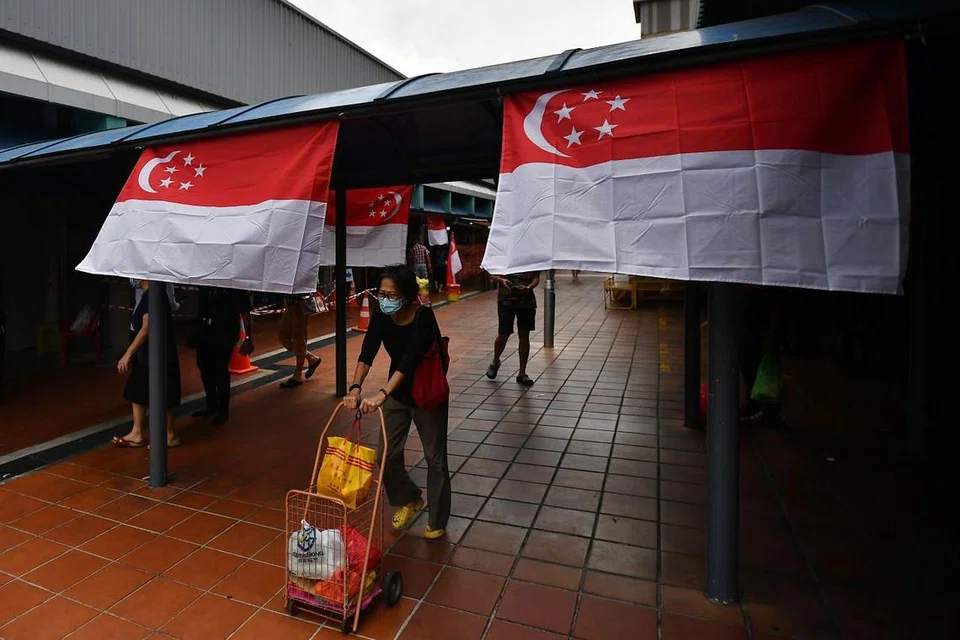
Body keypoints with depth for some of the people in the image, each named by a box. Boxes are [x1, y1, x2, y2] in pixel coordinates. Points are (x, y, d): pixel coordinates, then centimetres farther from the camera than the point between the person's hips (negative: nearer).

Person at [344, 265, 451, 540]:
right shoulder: (381, 315, -12)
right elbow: (367, 353, -19)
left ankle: (438, 521, 25)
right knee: (389, 453, 8)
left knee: (435, 457, 6)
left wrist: (382, 394, -48)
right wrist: (356, 387, -35)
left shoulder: (424, 317, -28)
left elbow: (409, 360, -38)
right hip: (397, 392, 5)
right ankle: (409, 499, 35)